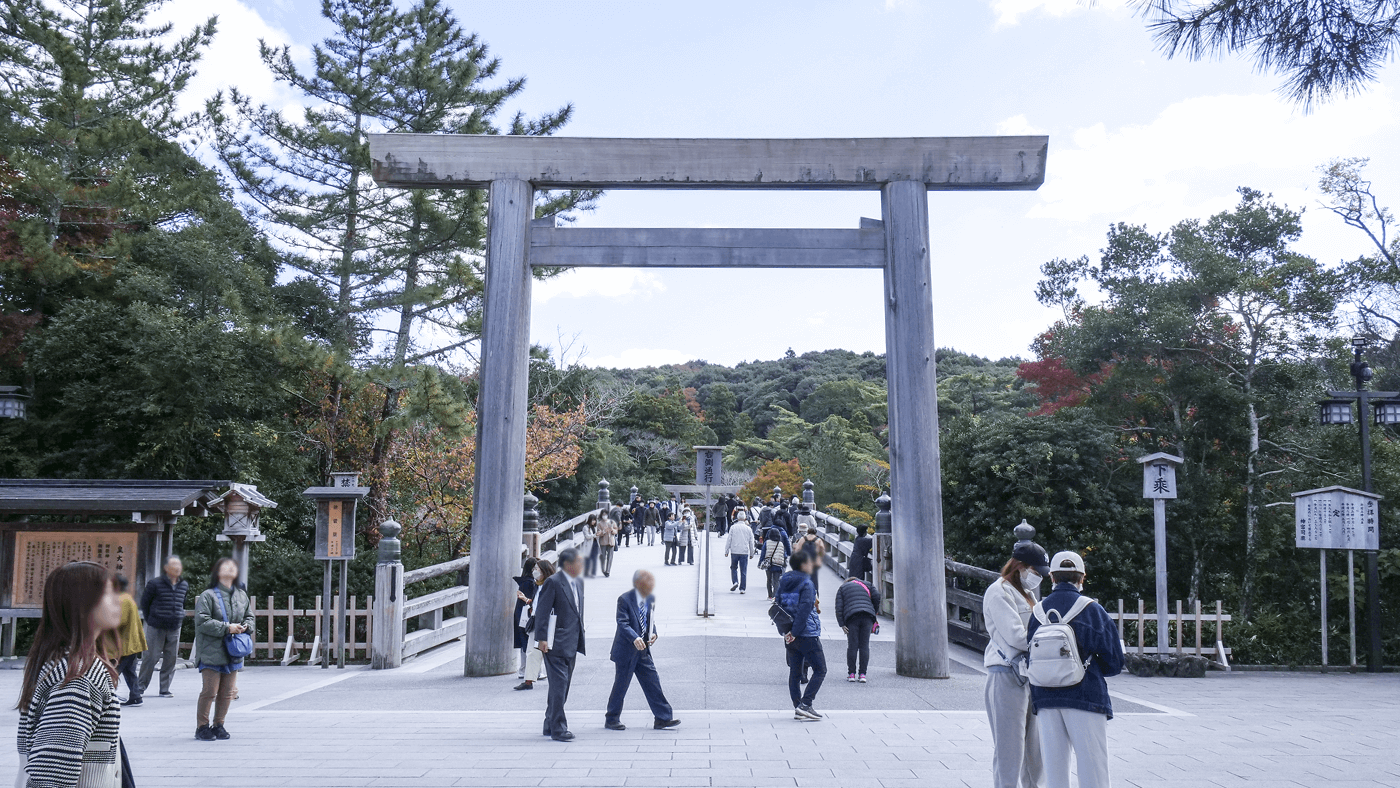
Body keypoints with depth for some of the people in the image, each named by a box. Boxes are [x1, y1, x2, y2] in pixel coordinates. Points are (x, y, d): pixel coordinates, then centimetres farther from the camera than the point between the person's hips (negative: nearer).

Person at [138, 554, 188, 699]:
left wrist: (179, 618, 12)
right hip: (156, 627, -4)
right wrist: (149, 620, 3)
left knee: (171, 659, 5)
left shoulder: (184, 585, 7)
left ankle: (165, 689, 15)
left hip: (174, 628, 4)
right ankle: (141, 688, 13)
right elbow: (144, 601, 4)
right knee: (151, 657, 0)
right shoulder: (155, 583, -7)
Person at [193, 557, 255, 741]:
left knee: (227, 692, 10)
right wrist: (227, 628, -17)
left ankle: (218, 725, 23)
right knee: (210, 691, -4)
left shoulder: (242, 595, 11)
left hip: (233, 654, 5)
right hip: (212, 652, -5)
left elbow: (250, 617, 20)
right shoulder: (208, 596, -7)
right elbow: (202, 622, -13)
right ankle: (202, 726, 11)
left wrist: (245, 627, -2)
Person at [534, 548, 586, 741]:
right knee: (559, 684, -9)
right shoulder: (553, 582, -11)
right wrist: (542, 638, -18)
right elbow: (542, 611, -13)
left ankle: (550, 725, 24)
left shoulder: (579, 583, 15)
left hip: (571, 644, 8)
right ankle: (558, 729, -4)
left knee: (563, 685, 13)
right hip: (556, 644, -8)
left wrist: (580, 640, 20)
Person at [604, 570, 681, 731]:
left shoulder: (651, 599, 6)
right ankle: (611, 719, 19)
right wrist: (635, 638, -38)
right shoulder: (624, 599, -15)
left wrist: (653, 633, -4)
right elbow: (623, 623, -23)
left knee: (653, 683, 3)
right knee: (621, 685, 3)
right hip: (626, 650, -6)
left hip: (643, 651, 6)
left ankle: (662, 718, 8)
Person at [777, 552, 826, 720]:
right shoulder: (806, 584, -14)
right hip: (807, 635, -7)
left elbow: (779, 606, 10)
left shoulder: (783, 582, 8)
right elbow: (804, 609, -21)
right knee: (820, 670, 1)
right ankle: (805, 704, -6)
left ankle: (797, 708, 13)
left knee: (794, 673, 12)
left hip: (790, 635, 7)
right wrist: (795, 632, -20)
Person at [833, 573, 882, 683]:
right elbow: (876, 596, 8)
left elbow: (839, 608, 8)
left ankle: (851, 674, 2)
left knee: (852, 646, 2)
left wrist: (841, 624, 3)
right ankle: (862, 674, 0)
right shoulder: (865, 584, 24)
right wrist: (874, 611, 20)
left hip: (852, 618, -1)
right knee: (864, 646, 3)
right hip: (867, 617, 1)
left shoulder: (842, 588, 21)